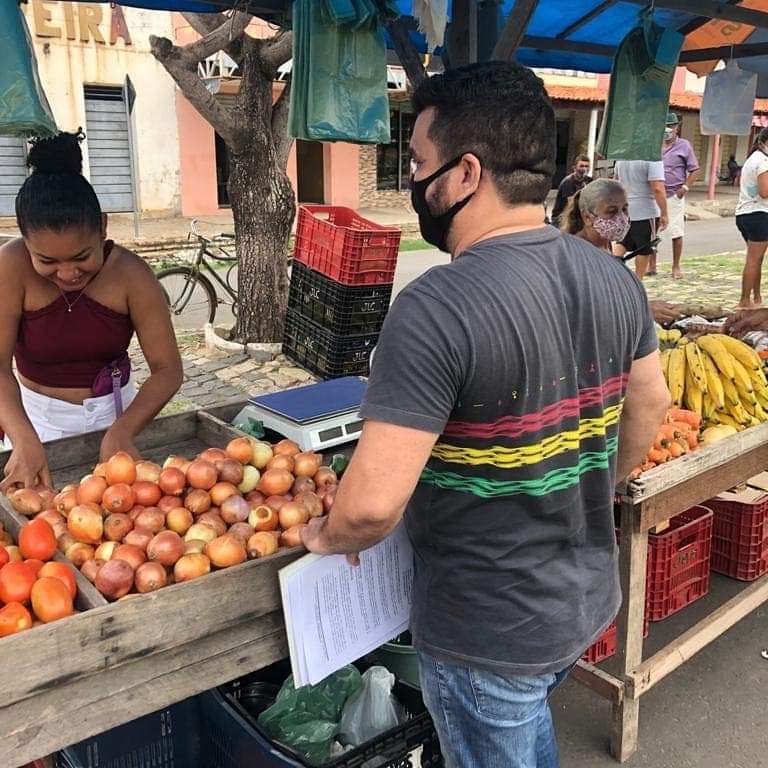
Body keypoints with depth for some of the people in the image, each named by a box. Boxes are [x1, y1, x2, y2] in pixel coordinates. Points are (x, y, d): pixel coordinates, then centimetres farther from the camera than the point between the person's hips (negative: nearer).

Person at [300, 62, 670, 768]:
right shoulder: (615, 278, -6)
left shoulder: (436, 310, -30)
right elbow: (650, 406, 8)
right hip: (589, 601, 7)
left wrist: (328, 536, -10)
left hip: (488, 633, -6)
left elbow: (373, 504, -32)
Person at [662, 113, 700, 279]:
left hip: (674, 196, -3)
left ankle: (676, 267, 11)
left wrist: (685, 187, -10)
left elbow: (694, 170, 1)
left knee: (676, 232, 0)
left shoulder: (684, 145, 0)